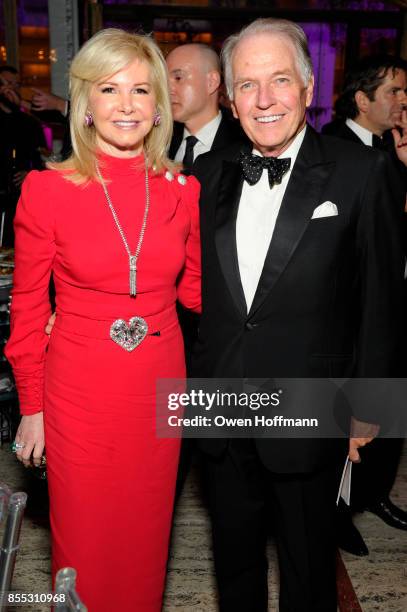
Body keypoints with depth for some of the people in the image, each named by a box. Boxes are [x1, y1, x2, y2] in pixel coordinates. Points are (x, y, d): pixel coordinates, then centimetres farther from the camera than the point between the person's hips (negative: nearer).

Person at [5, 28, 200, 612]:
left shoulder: (182, 189, -1)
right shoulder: (47, 189, -9)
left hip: (159, 384, 3)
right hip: (79, 388, -2)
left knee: (145, 530, 21)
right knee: (84, 540, 15)